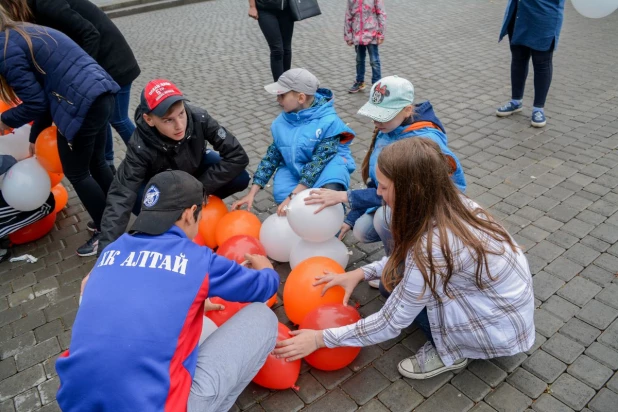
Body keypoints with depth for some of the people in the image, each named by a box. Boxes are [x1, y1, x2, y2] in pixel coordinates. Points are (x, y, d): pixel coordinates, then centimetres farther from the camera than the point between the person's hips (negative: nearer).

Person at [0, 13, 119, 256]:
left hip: (82, 106, -9)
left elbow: (36, 104, -6)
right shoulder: (27, 33, 23)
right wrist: (35, 136, 28)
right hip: (102, 95, 9)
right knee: (97, 164, 22)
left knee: (76, 174, 9)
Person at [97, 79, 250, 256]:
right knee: (136, 198, -32)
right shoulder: (141, 148, -37)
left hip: (196, 168, 1)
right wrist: (106, 248, -49)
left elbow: (237, 156, -30)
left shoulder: (198, 118, -35)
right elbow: (121, 197, -40)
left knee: (240, 178, -24)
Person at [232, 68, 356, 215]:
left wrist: (294, 196, -32)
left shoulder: (328, 121, -22)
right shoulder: (281, 122, -4)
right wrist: (251, 194, -6)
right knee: (282, 196, -24)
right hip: (294, 168, 5)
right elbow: (272, 156, 1)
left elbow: (319, 161, -26)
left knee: (329, 191, -36)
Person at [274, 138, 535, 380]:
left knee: (396, 284, -14)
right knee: (399, 276, 0)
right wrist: (361, 273, -3)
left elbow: (391, 323, -23)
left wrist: (321, 339, -16)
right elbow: (406, 255, 6)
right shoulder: (448, 203, -11)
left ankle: (450, 352, 3)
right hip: (501, 295, 7)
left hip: (500, 326, -7)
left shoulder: (432, 248, -34)